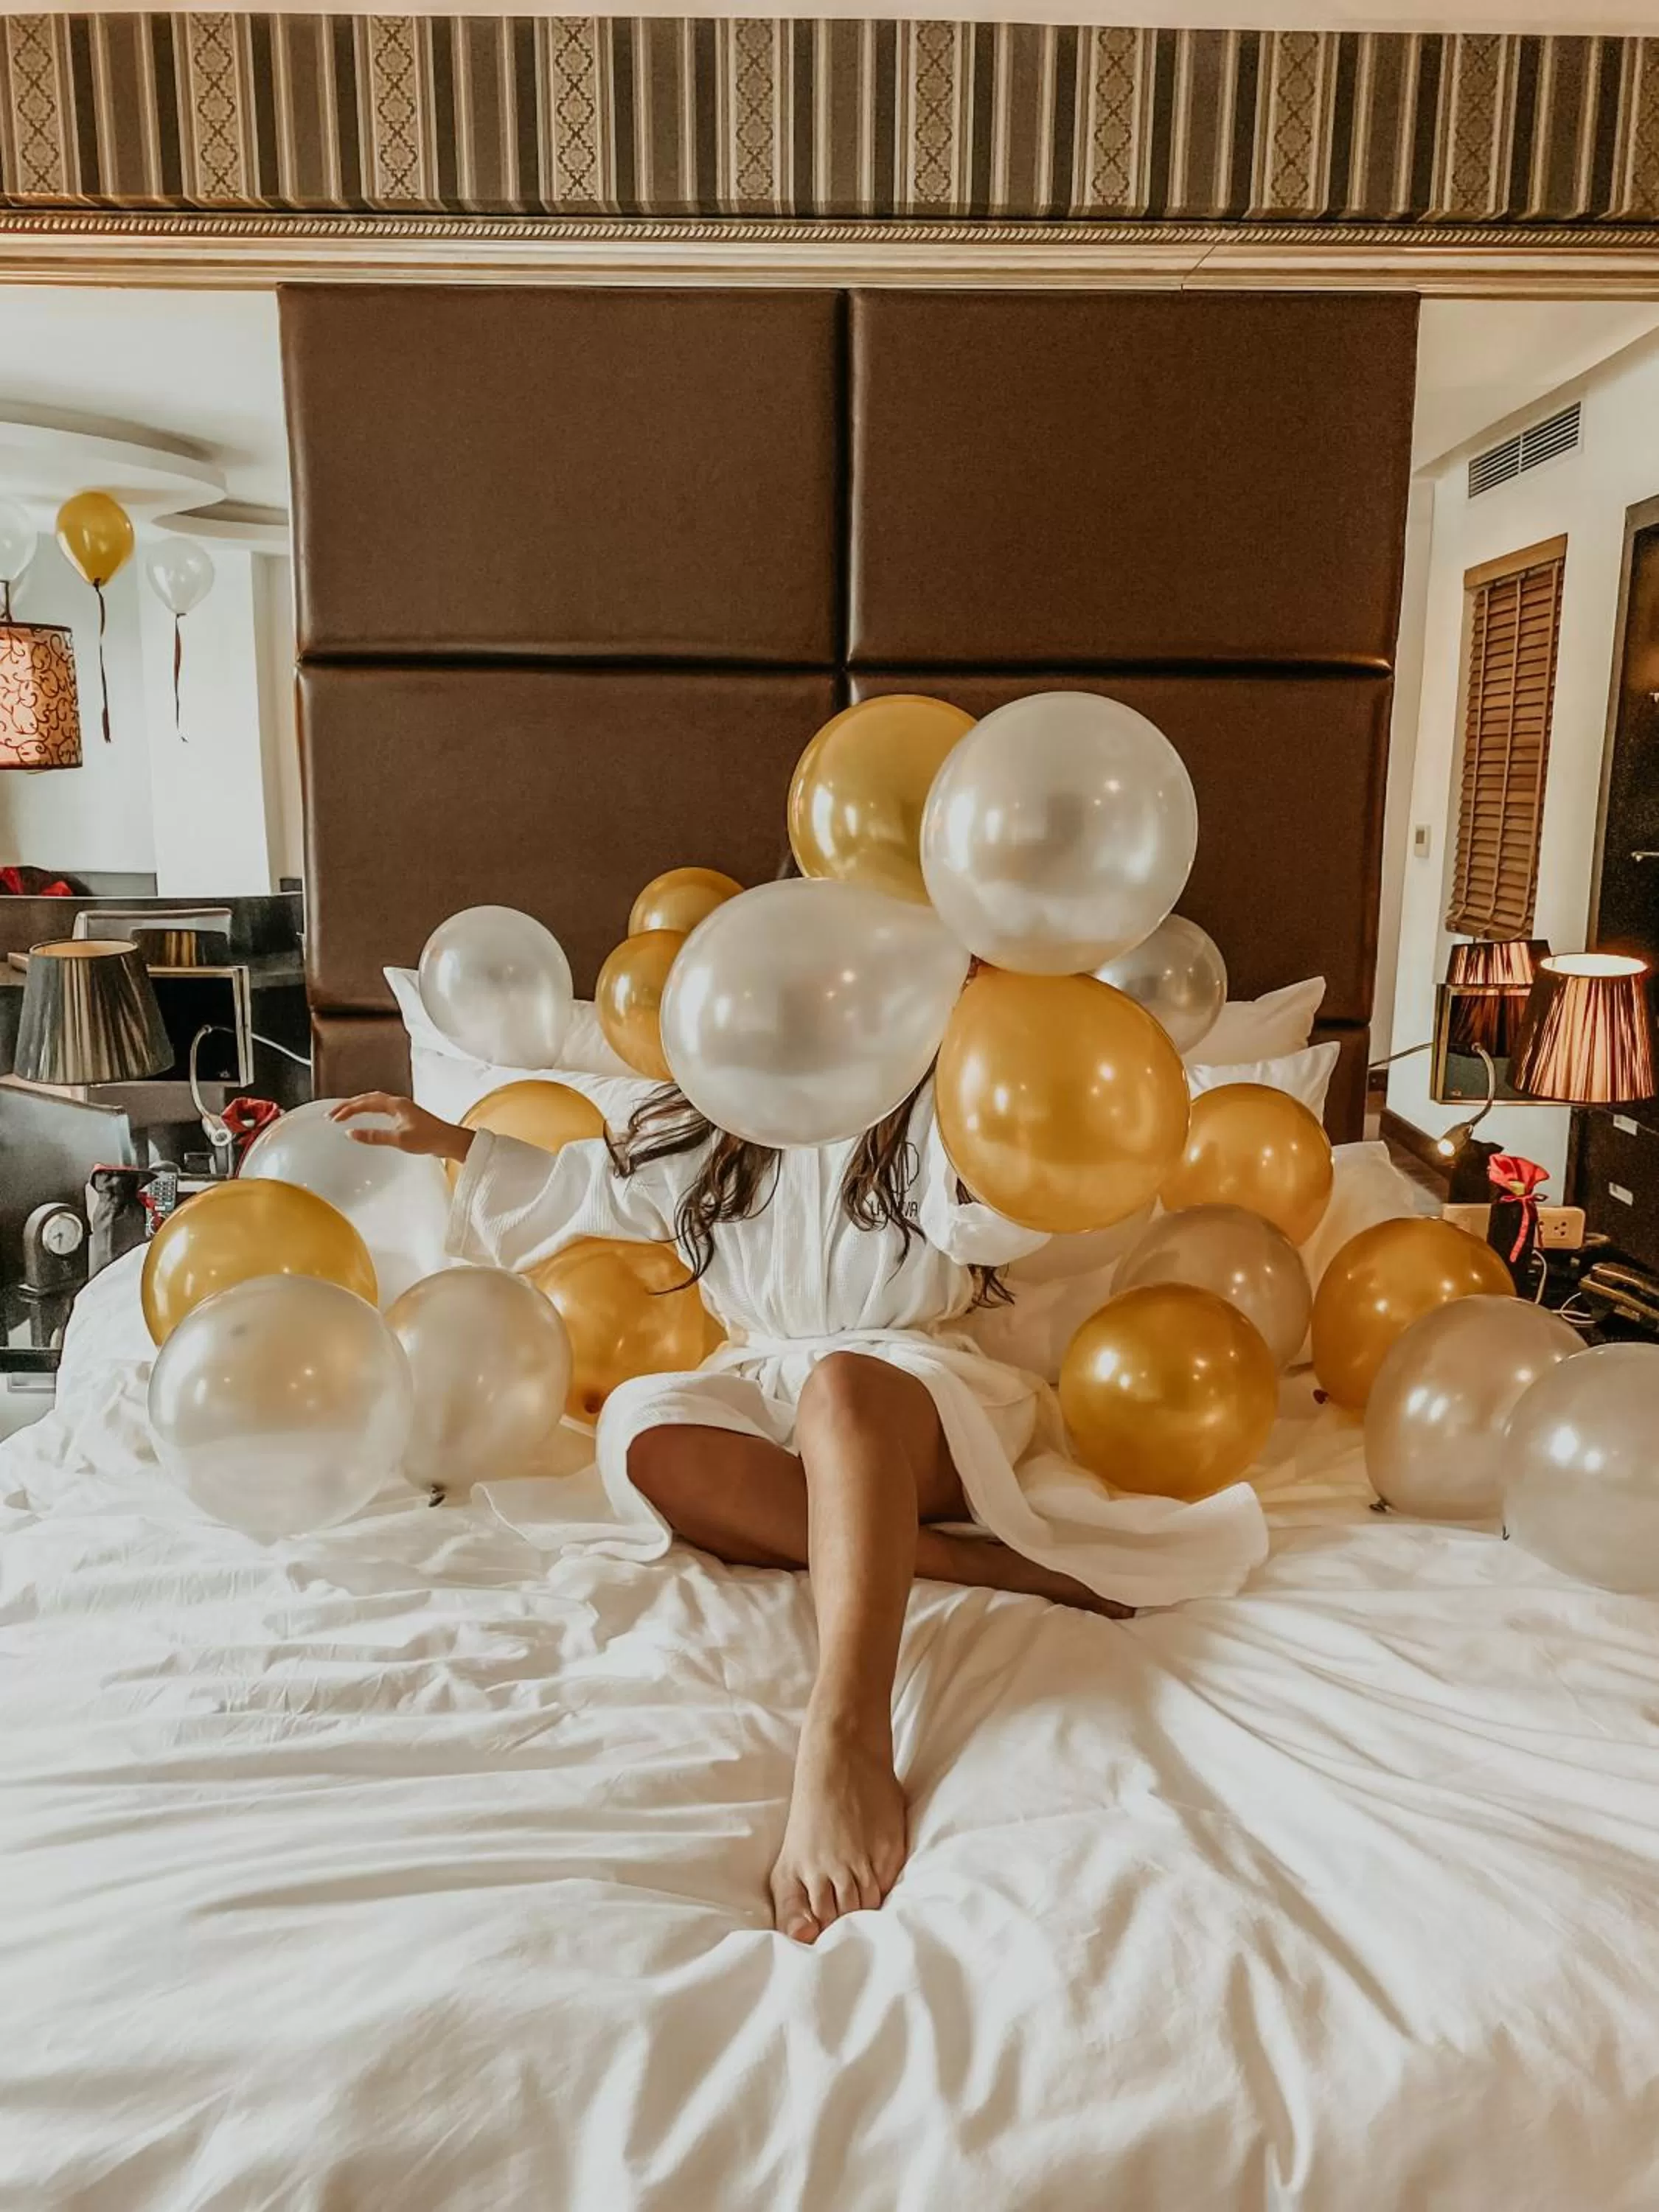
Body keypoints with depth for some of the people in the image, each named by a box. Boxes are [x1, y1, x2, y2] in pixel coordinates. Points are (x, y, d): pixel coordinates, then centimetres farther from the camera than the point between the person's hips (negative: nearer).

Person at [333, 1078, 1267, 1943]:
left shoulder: (932, 1114, 4)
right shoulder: (706, 1131, 16)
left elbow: (999, 1224, -15)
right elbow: (585, 1183, 29)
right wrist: (447, 1140, 25)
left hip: (917, 1385, -4)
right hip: (762, 1393, 4)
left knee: (843, 1384, -41)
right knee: (643, 1429, -31)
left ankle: (846, 1747, -60)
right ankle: (971, 1559, -36)